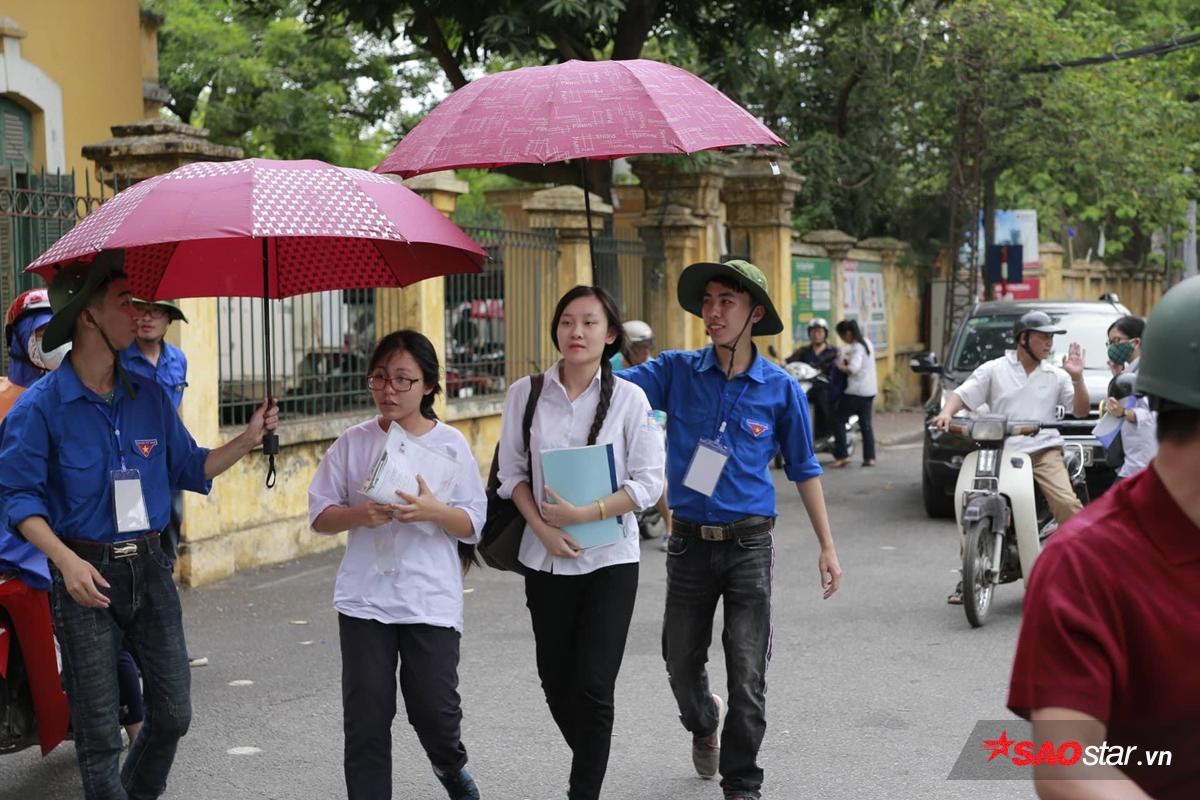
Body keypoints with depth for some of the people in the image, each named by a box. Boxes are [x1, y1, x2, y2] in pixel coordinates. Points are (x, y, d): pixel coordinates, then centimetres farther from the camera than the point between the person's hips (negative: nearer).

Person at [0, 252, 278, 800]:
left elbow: (189, 468, 13)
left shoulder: (149, 396, 6)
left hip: (149, 567, 5)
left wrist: (249, 438, 0)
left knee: (173, 714, 10)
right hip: (87, 573, -5)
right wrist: (67, 561, -23)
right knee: (99, 733, 2)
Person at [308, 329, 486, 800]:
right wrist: (360, 514, -15)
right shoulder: (353, 443, 4)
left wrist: (434, 511, -21)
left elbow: (473, 524, -2)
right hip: (365, 599, 1)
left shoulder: (449, 444, 1)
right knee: (365, 718, 0)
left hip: (431, 600, -1)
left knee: (434, 711, 2)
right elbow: (320, 516, 4)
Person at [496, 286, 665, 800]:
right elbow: (512, 472, 4)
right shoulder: (525, 394, 1)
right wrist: (544, 528, -10)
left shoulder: (629, 398, -5)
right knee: (555, 680, 12)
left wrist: (584, 515, -17)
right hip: (546, 559, 3)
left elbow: (648, 483, -7)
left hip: (610, 559, -3)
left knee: (593, 686, -6)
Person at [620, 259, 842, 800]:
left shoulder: (780, 388, -2)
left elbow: (803, 469, 6)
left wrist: (827, 547, 5)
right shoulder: (677, 371, -1)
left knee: (747, 674, -2)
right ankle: (703, 722, 48)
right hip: (689, 542, 2)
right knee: (681, 665, 15)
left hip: (749, 544, -2)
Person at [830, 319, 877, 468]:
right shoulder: (866, 342, 11)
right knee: (865, 423, 12)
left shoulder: (857, 347, -16)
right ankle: (869, 457, 9)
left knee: (838, 419, -1)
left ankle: (842, 455, -3)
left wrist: (840, 367, -13)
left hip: (856, 390, -9)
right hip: (870, 390, 9)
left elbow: (854, 368, -28)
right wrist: (845, 353, 15)